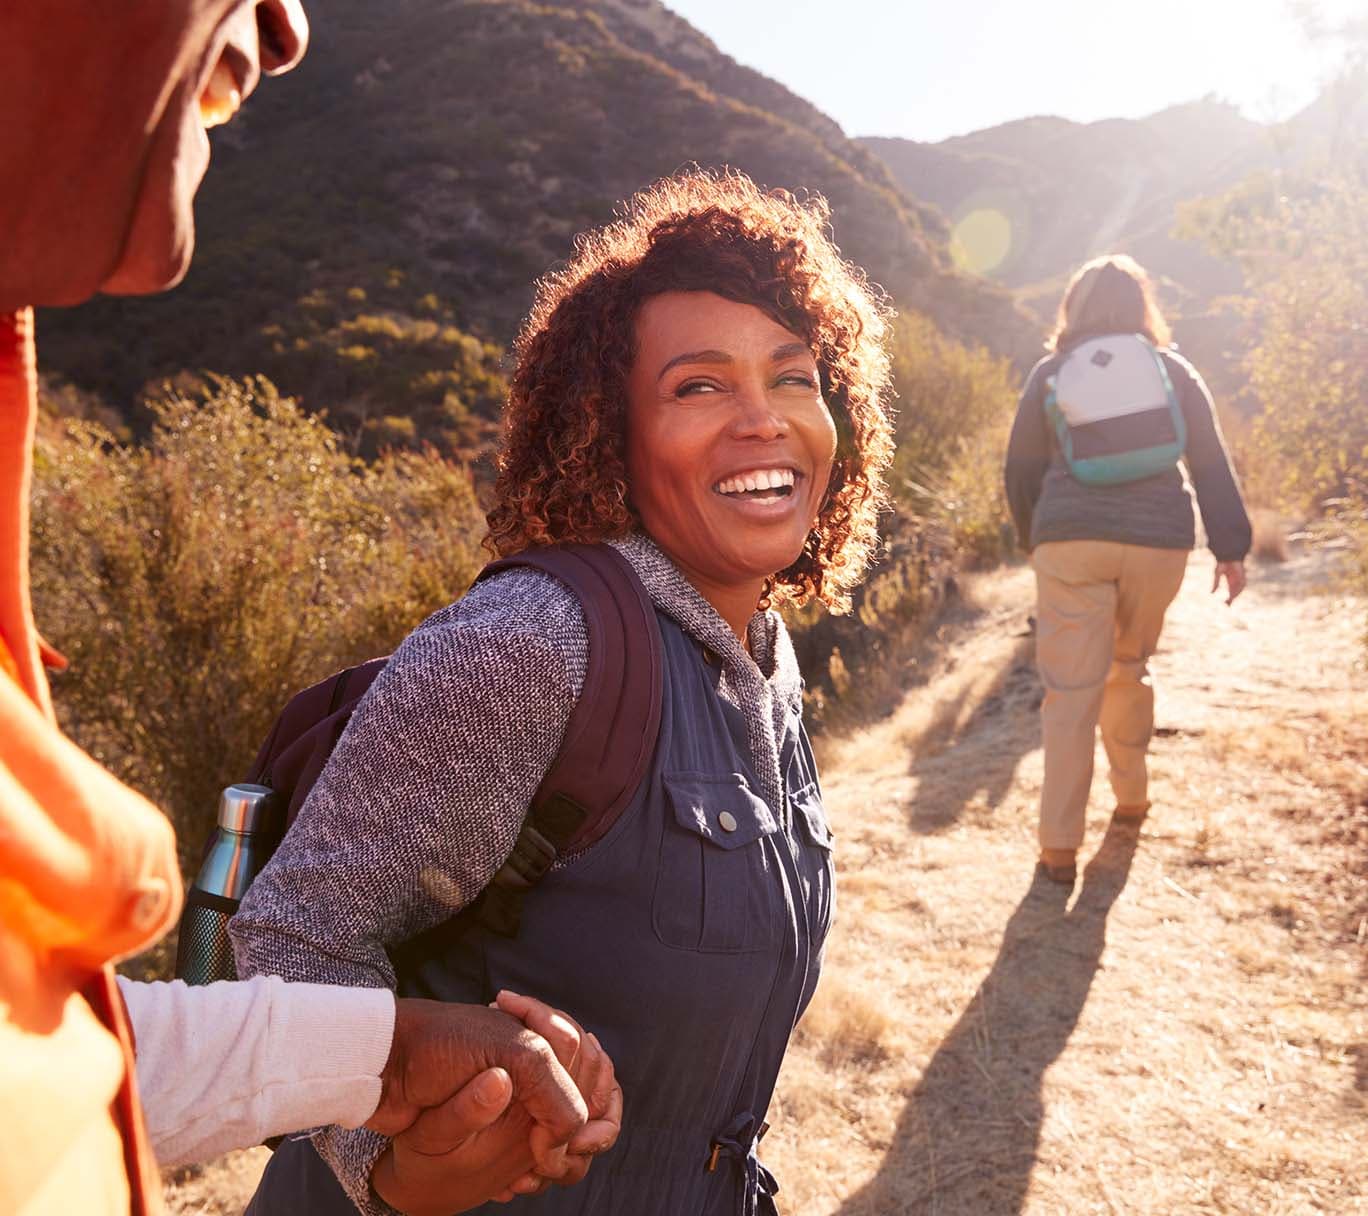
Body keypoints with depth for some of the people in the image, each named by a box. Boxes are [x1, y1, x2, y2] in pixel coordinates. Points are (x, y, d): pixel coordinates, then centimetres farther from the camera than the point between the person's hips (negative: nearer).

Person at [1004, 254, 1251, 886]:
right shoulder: (1173, 369, 11)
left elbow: (1021, 468, 10)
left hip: (1070, 540, -2)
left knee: (1071, 692, -2)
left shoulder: (1050, 372, 8)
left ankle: (1059, 845, -4)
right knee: (1129, 669, 22)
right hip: (1159, 541, 2)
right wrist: (1230, 547, 8)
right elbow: (1211, 462, 7)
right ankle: (1132, 794, 34)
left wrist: (1034, 540, 22)